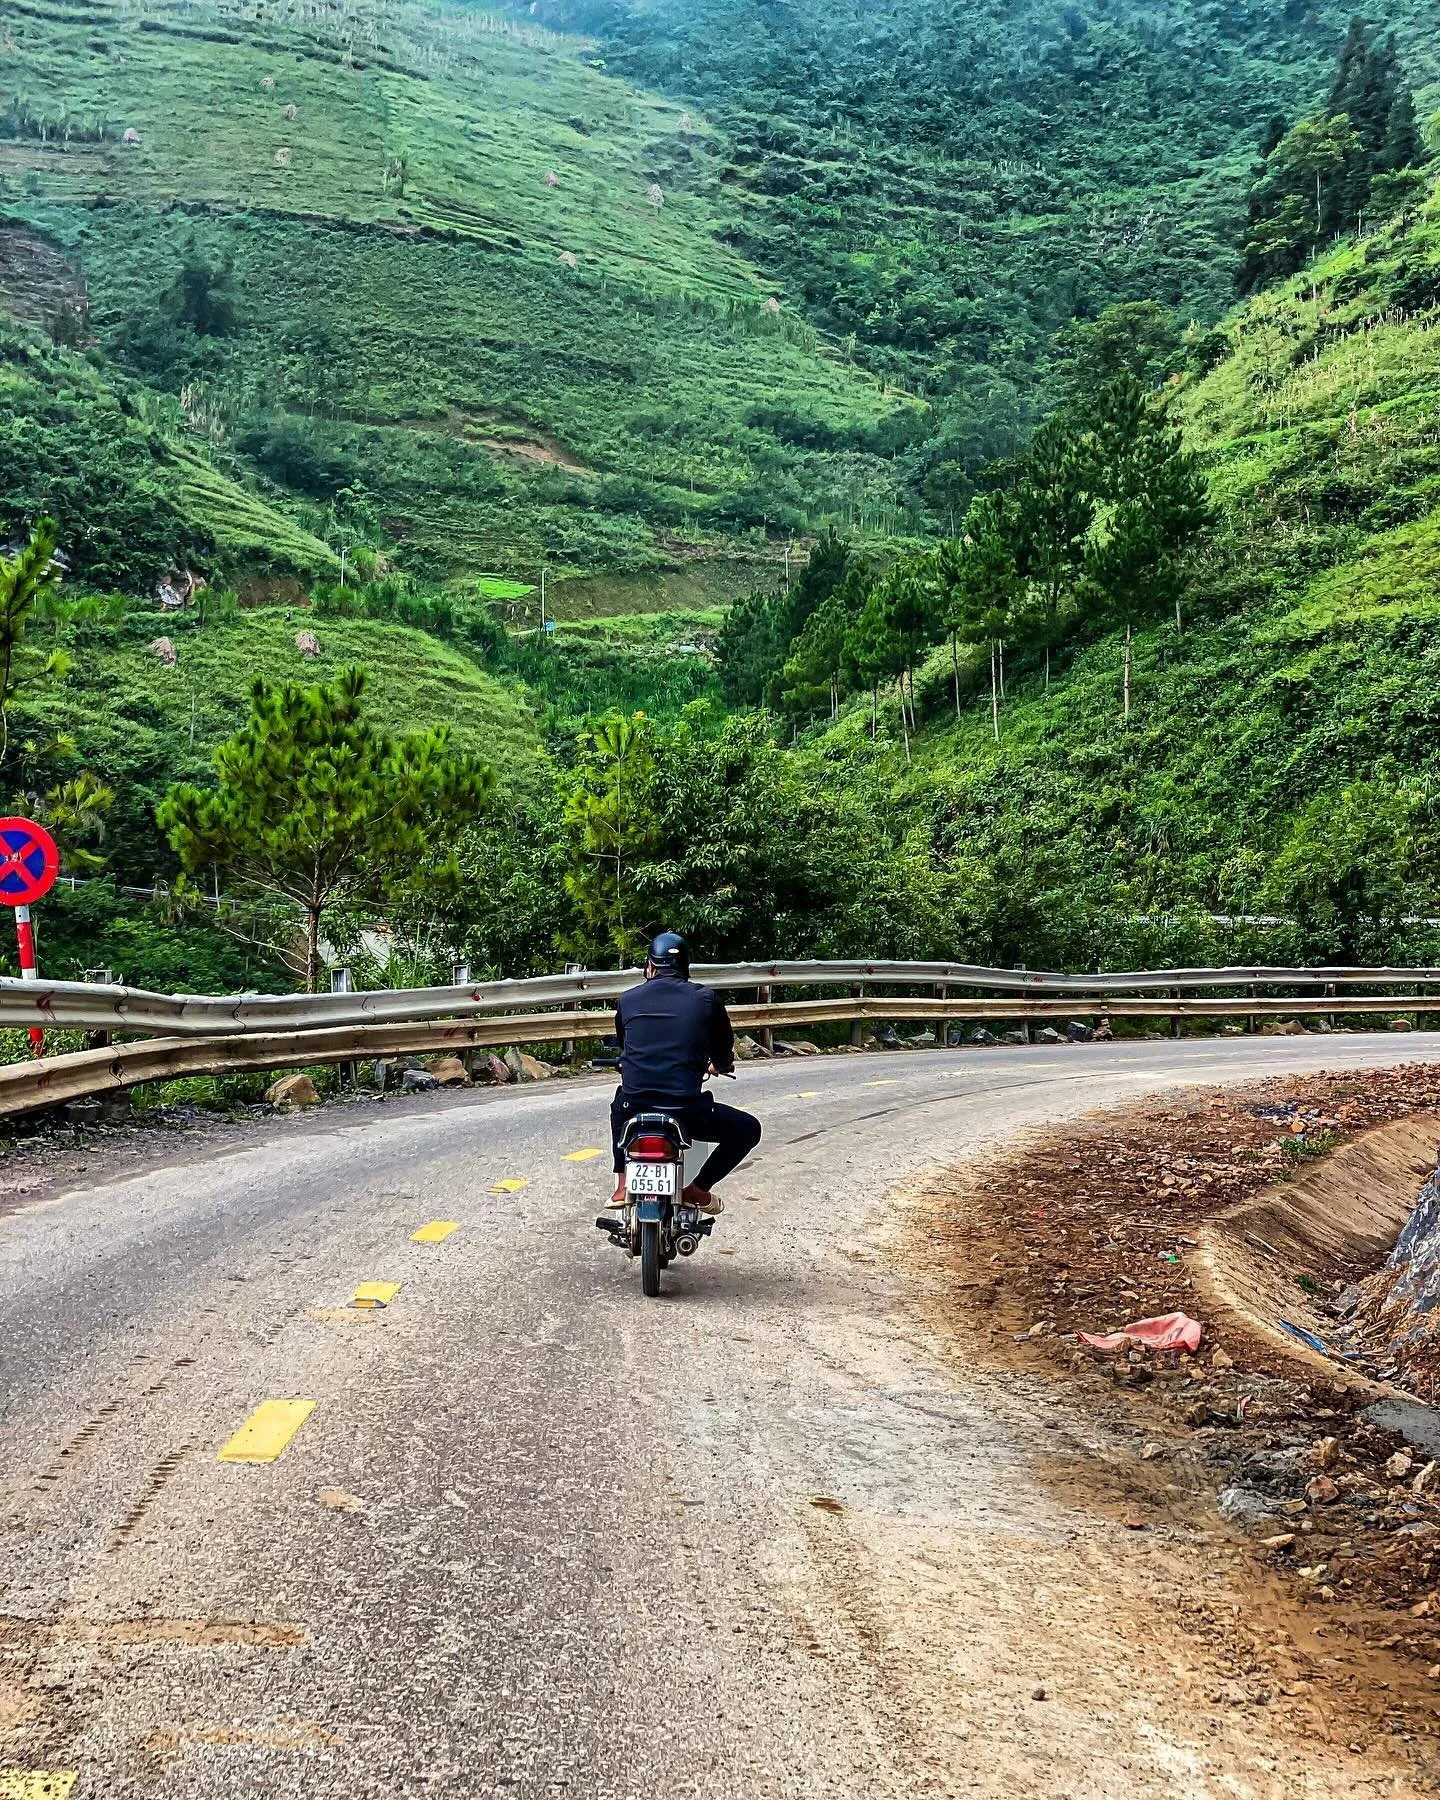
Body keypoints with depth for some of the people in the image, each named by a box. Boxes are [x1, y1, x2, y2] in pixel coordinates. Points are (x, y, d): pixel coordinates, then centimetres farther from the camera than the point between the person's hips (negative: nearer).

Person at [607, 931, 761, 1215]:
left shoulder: (628, 1000, 9)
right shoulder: (705, 999, 3)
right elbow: (723, 1052, 15)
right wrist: (719, 1066, 40)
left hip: (634, 1109, 3)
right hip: (686, 1111, -3)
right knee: (748, 1129, 21)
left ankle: (623, 1186, 28)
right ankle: (697, 1189, 9)